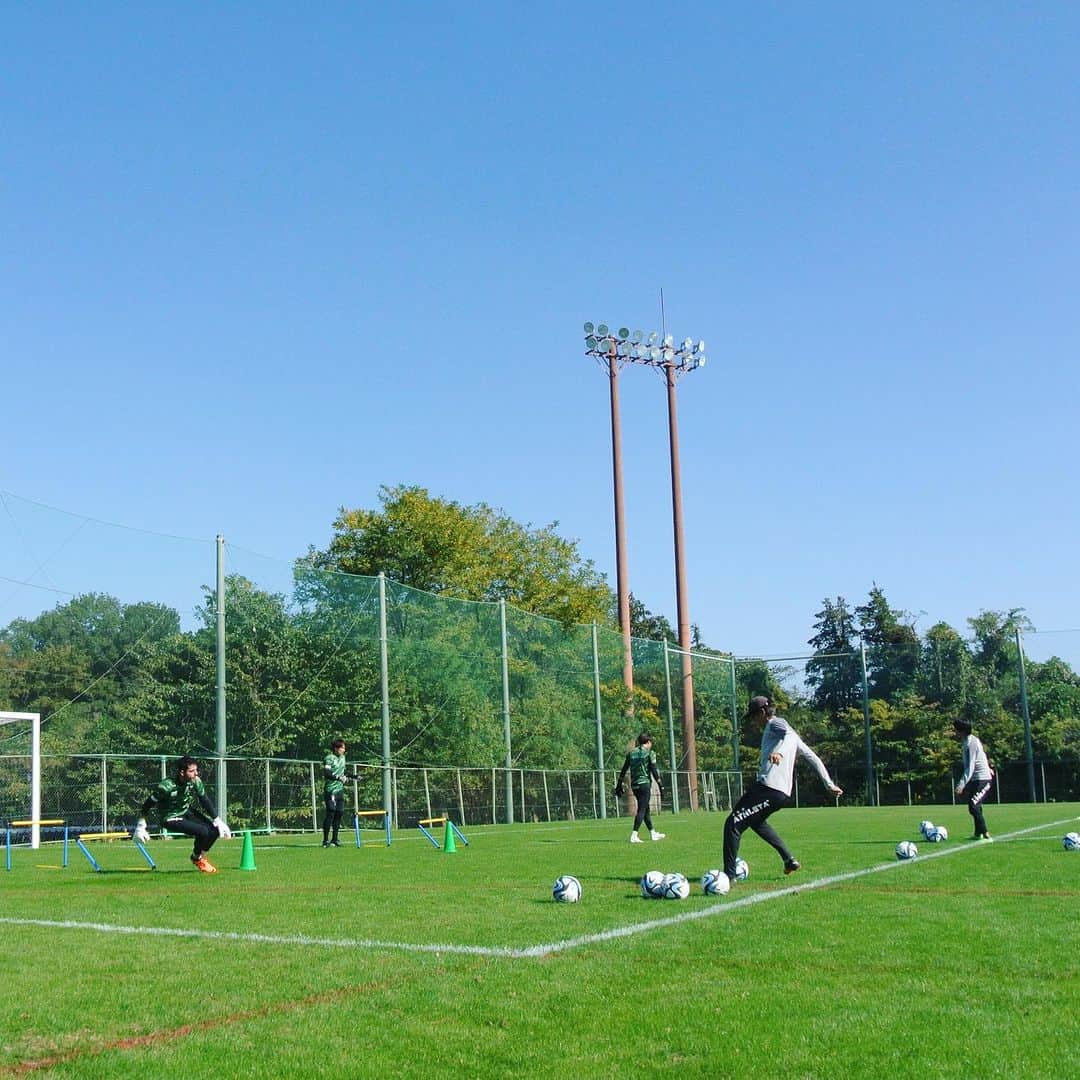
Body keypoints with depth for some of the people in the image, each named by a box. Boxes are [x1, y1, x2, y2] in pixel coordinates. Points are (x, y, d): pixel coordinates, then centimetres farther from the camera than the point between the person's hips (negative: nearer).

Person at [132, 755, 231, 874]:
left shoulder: (196, 782, -11)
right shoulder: (167, 786, -28)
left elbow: (205, 801, -1)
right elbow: (149, 803, -19)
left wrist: (217, 821, -3)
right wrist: (140, 827, -14)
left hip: (187, 812, 7)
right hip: (171, 819, -6)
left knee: (214, 830, -9)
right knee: (203, 831, -24)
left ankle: (200, 856, 17)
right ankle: (197, 858, 5)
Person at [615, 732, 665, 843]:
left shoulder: (631, 753, 13)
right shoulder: (649, 753, -3)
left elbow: (624, 770, 12)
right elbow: (654, 771, -9)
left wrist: (619, 785, 16)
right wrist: (661, 786, -6)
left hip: (634, 785, 6)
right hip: (645, 783, -6)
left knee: (646, 809, 17)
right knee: (642, 810, -7)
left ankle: (653, 833, 26)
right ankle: (634, 836, -16)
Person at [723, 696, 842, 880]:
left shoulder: (775, 723, 0)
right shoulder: (788, 731, 26)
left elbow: (789, 733, -25)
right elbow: (813, 758, 26)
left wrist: (780, 752, -44)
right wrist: (829, 784, 27)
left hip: (768, 788, -10)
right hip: (783, 793, 10)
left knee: (733, 824, -10)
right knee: (755, 821, 34)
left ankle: (728, 875, -13)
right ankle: (789, 859, 28)